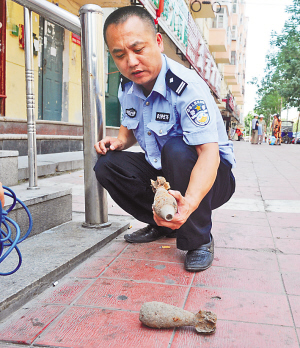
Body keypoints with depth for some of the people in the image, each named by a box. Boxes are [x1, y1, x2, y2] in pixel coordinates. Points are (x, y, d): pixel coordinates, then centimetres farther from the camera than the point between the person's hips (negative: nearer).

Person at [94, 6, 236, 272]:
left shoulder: (187, 87, -27)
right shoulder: (128, 87, -4)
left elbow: (209, 152, -38)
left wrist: (189, 202, -56)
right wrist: (119, 141, -10)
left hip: (211, 175, -6)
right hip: (160, 172, 7)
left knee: (177, 150, -37)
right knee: (107, 164, -11)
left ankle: (200, 241, -17)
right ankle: (163, 225, 4)